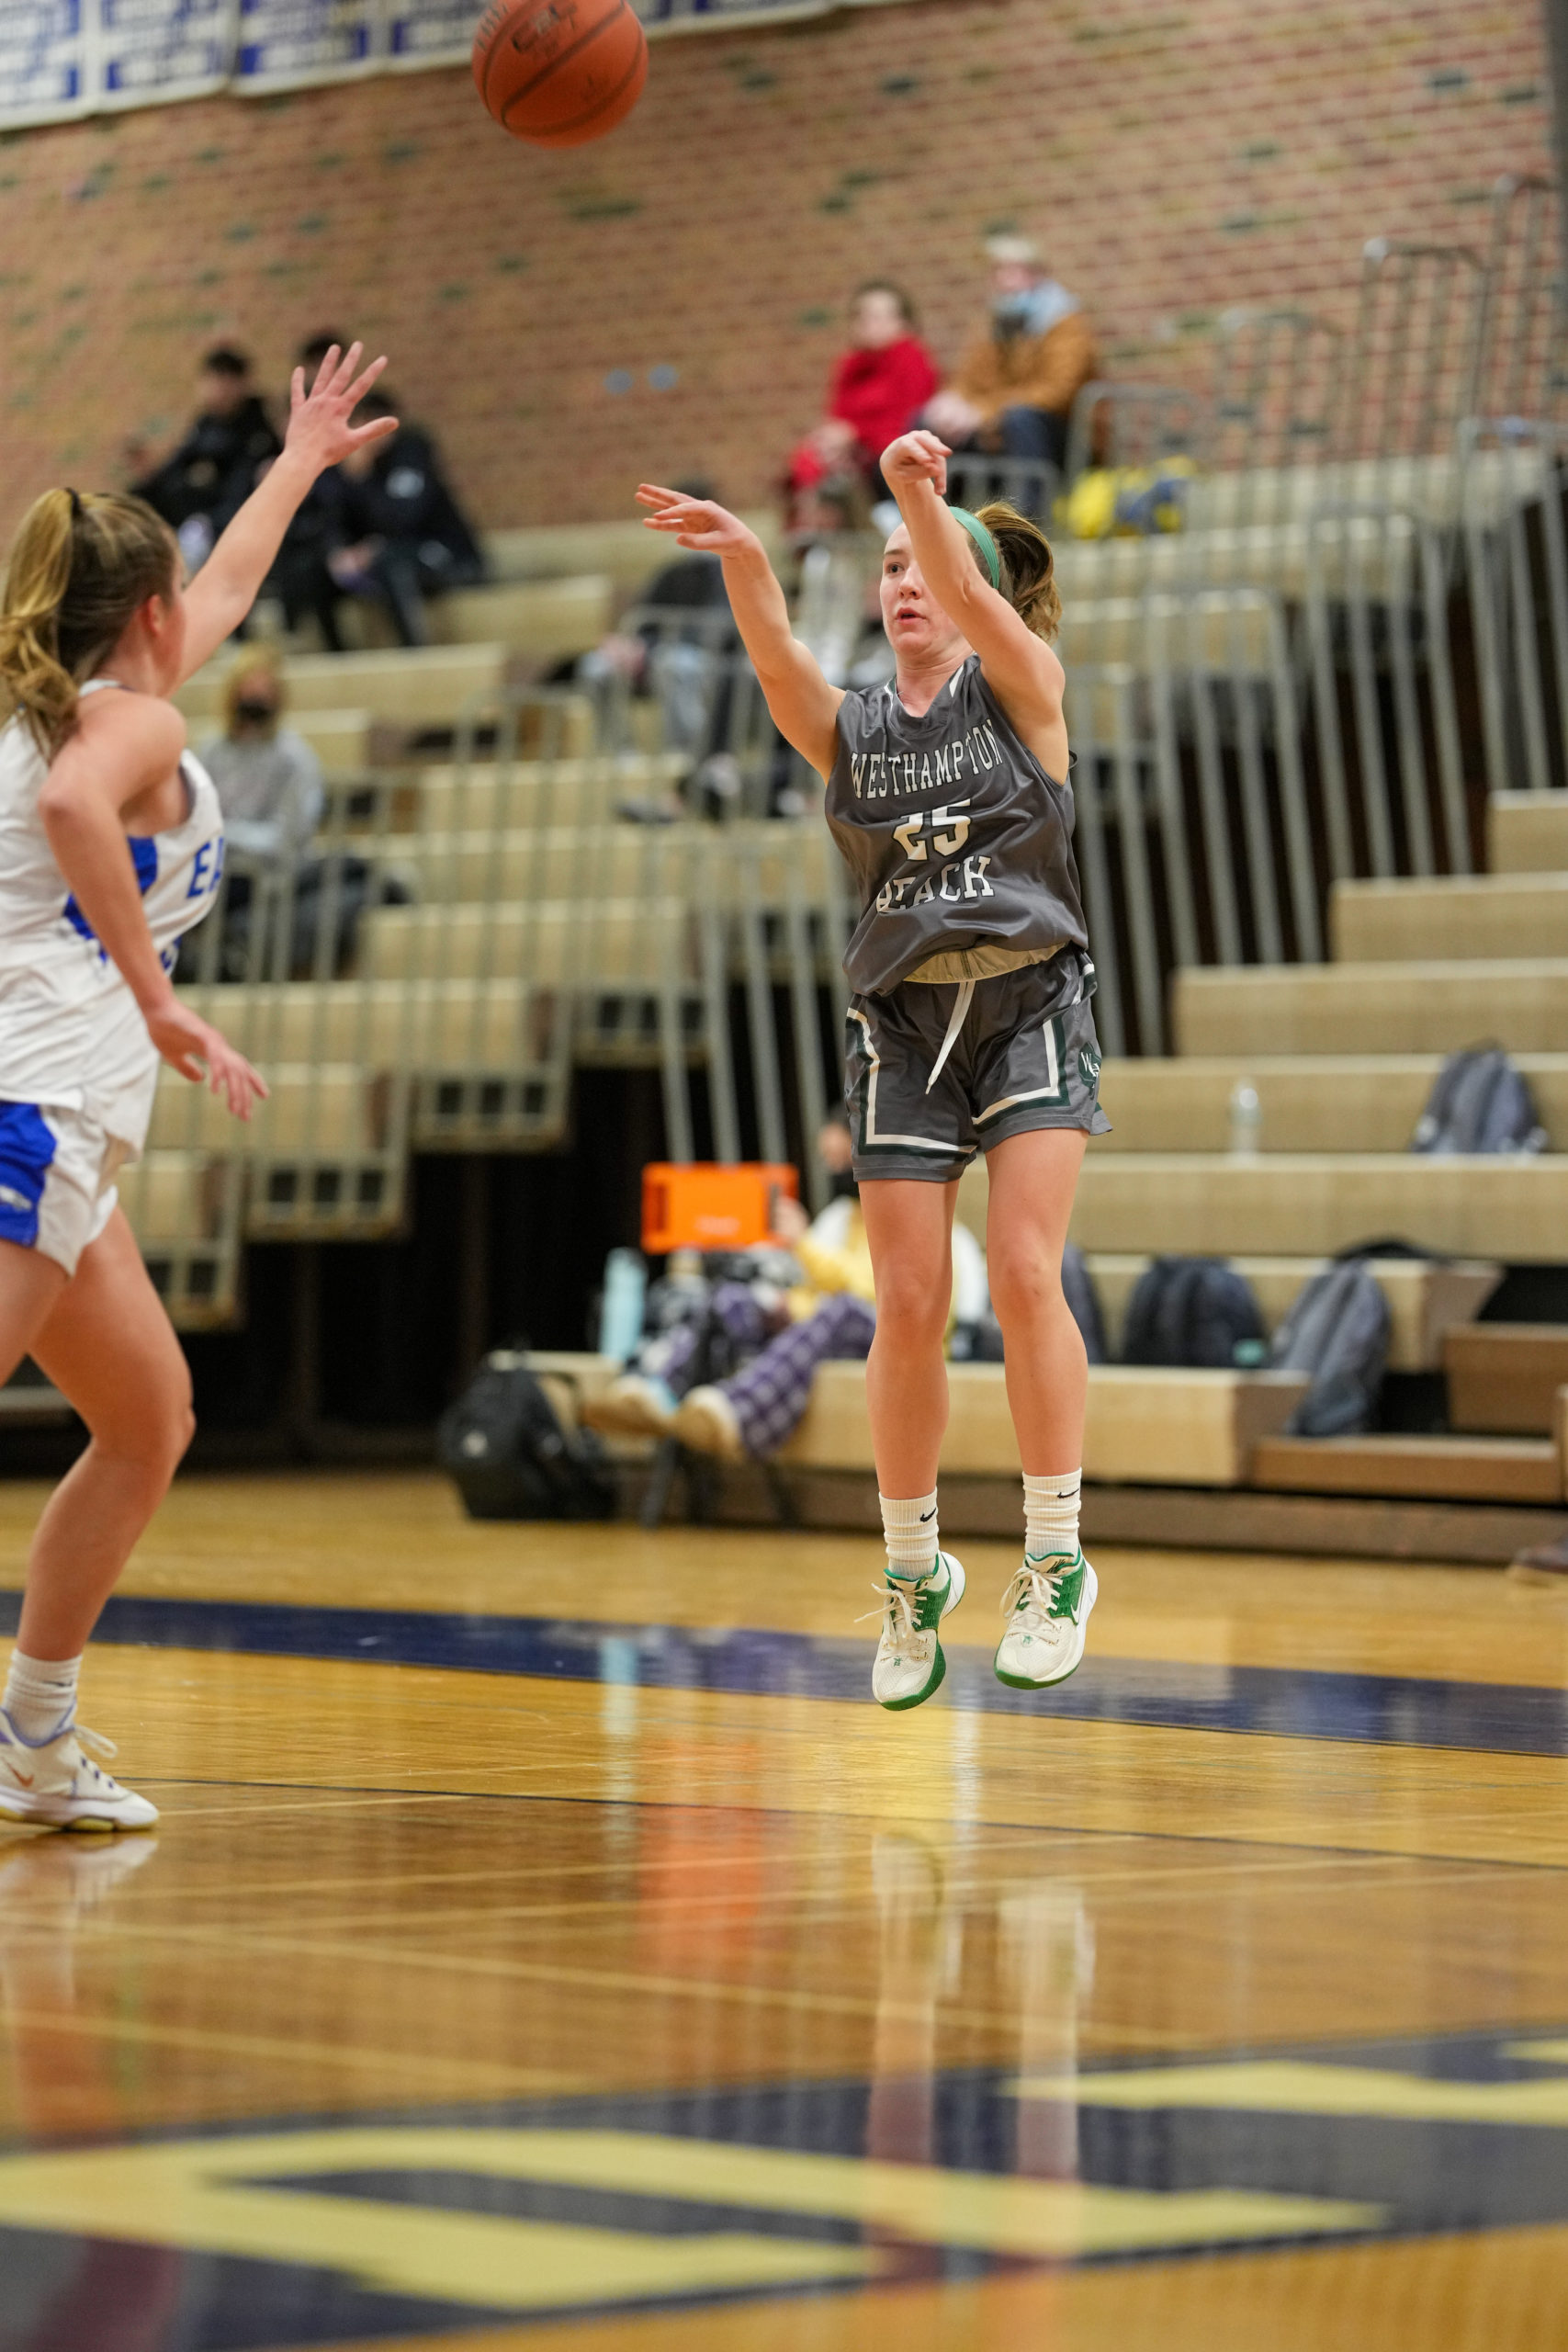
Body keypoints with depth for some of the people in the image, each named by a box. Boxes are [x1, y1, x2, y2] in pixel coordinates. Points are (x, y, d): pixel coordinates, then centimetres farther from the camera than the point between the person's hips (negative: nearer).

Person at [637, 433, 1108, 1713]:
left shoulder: (1021, 690, 2)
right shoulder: (848, 729, 9)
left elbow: (970, 597, -19)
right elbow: (778, 659, -13)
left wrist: (924, 497, -38)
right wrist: (744, 561, -33)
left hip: (1031, 1005, -3)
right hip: (903, 1021, 3)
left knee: (1024, 1275, -15)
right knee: (910, 1308, -2)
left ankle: (1056, 1561, -7)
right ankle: (914, 1573, 13)